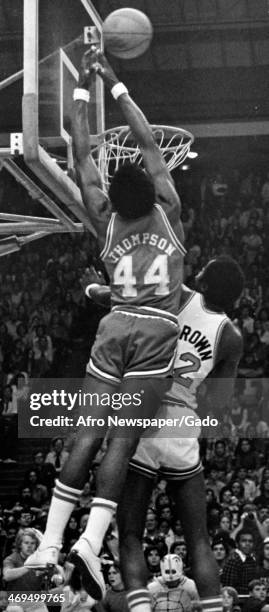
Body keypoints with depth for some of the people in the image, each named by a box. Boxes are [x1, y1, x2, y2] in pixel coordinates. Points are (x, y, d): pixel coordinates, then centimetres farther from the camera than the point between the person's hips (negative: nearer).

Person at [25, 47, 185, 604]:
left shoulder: (107, 221, 9)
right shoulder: (168, 214, 4)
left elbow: (82, 155, 14)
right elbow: (150, 145, 11)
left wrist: (84, 88, 18)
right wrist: (115, 85, 13)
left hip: (116, 326, 2)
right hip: (156, 329, -2)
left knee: (88, 434, 0)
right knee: (124, 439, -8)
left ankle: (50, 544, -6)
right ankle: (90, 543, -19)